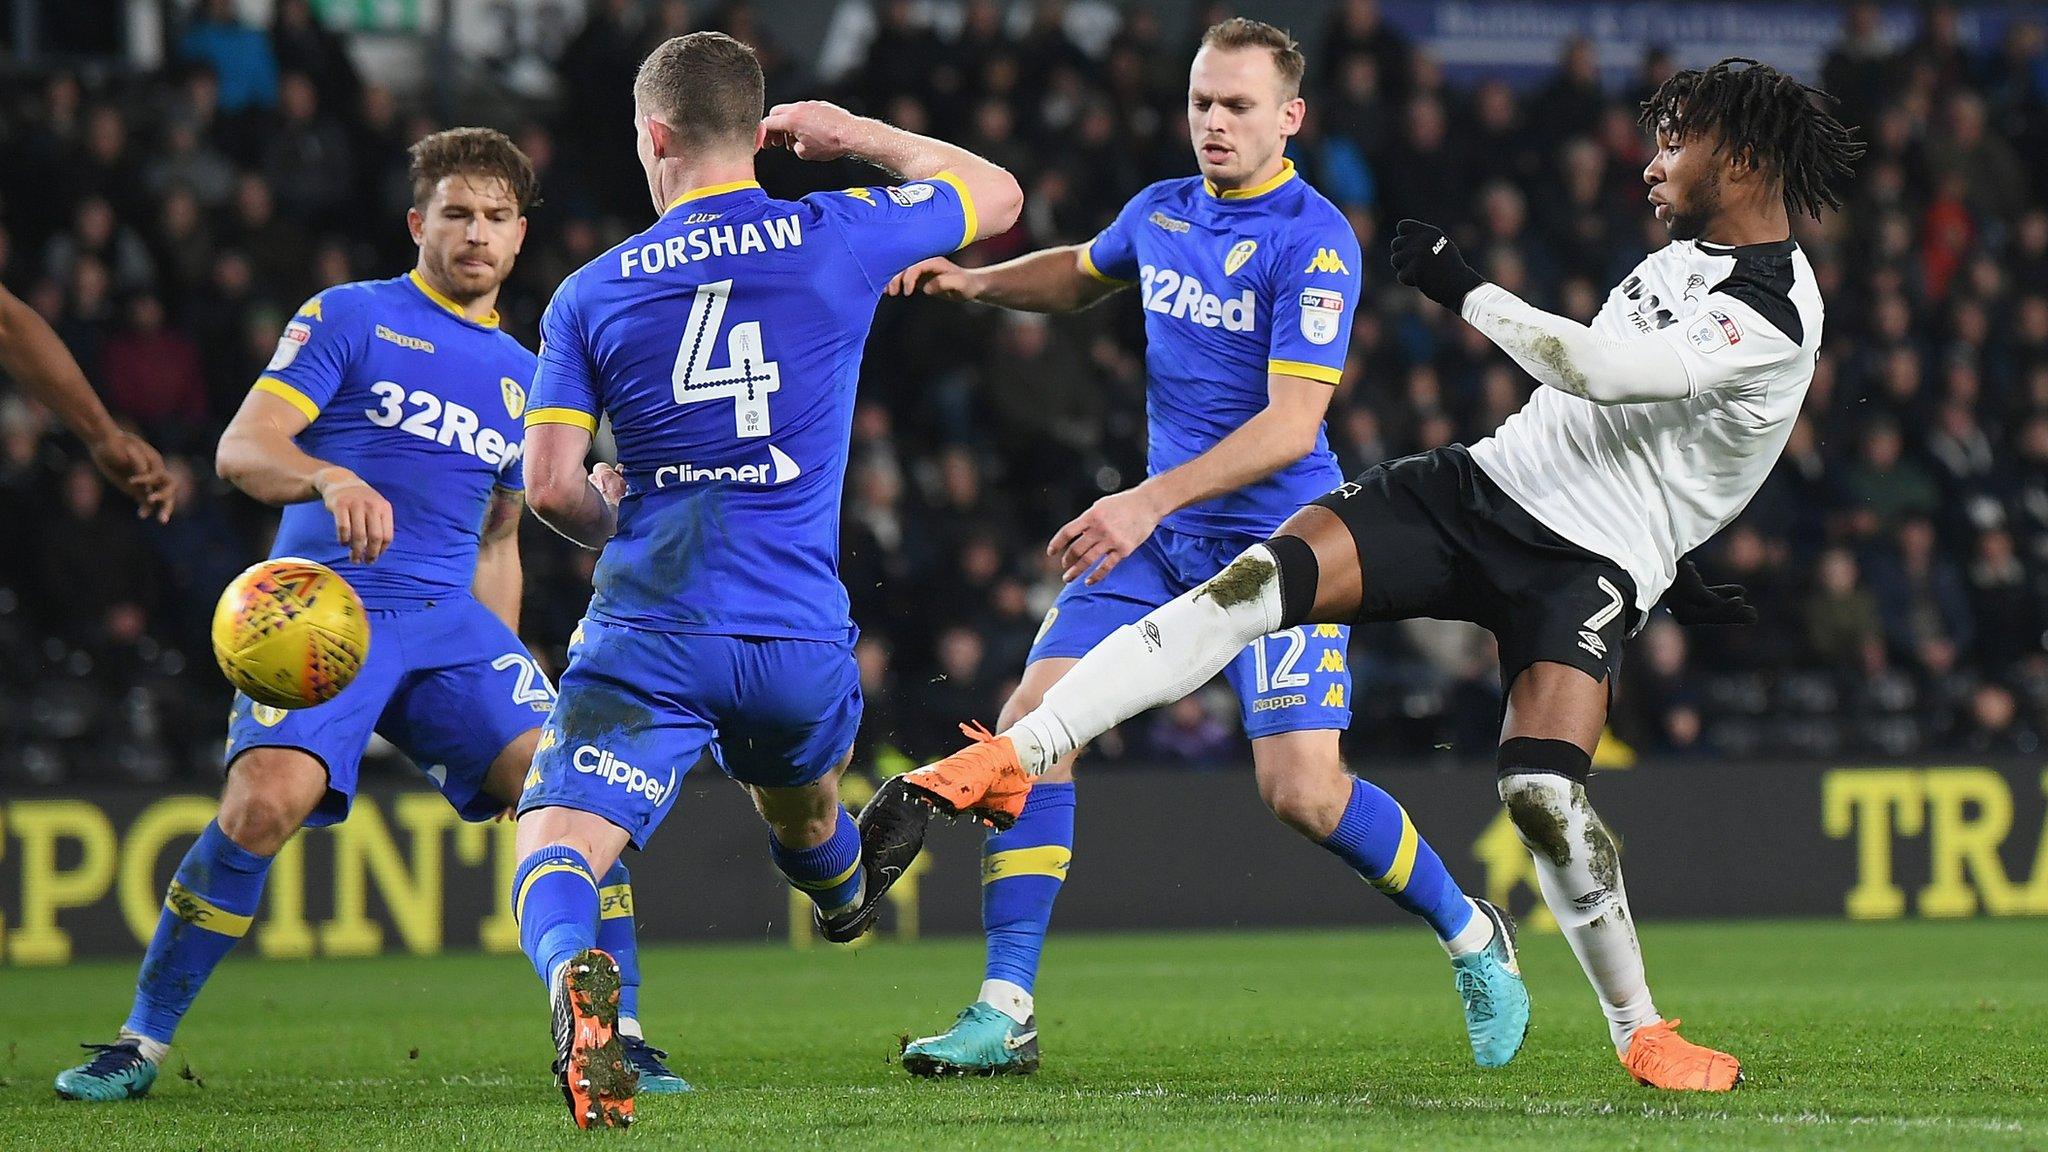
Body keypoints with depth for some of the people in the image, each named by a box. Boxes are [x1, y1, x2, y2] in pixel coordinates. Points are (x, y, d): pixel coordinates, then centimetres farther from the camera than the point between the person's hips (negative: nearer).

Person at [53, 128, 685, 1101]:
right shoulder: (349, 318, 5)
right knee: (265, 802, -25)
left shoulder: (521, 376, 21)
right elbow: (241, 449, -5)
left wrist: (503, 679, 22)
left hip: (450, 620, 5)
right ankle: (142, 1040, -11)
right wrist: (333, 479, -26)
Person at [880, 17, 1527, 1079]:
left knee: (1303, 790, -14)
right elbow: (1082, 273, 32)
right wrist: (978, 281, 14)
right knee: (1032, 727, -8)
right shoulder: (1160, 213, 7)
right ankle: (1006, 1011, -5)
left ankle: (1471, 938, 13)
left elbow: (1291, 425, -22)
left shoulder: (1313, 241, -15)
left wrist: (1152, 500, -29)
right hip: (1154, 531, 6)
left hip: (1277, 540, -6)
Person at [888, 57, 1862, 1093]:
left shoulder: (1775, 318, -14)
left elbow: (1604, 371, -24)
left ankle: (1641, 1030, -1)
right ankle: (1017, 755, -23)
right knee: (1253, 582, -16)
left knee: (1543, 793, -25)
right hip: (1485, 477, 7)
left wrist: (1462, 291, -16)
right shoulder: (1687, 251, 17)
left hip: (1592, 564, -7)